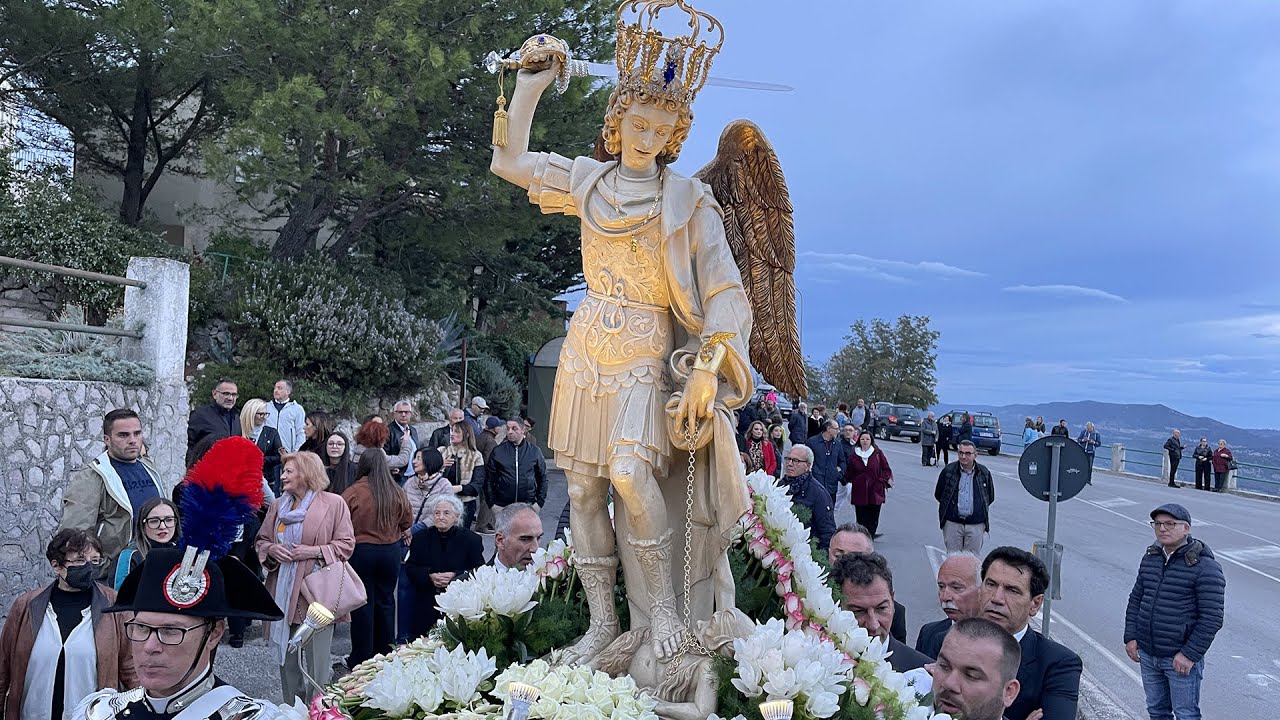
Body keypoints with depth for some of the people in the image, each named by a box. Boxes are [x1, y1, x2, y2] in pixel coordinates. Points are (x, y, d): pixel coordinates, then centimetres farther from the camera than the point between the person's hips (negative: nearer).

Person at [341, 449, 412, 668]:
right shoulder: (397, 493, -6)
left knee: (363, 604, 7)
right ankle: (384, 654, 25)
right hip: (391, 552, 3)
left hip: (361, 551, -3)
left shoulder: (353, 492, -16)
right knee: (385, 601, 16)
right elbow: (407, 522, 7)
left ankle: (361, 659, 15)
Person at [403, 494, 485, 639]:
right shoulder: (421, 537, 9)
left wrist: (456, 576, -17)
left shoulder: (471, 539, 2)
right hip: (426, 605, 2)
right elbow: (410, 568, 7)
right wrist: (429, 576, -12)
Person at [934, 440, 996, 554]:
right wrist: (952, 506, 8)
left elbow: (990, 497, 14)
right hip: (952, 523, 0)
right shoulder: (948, 471, -2)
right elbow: (938, 494, 9)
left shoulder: (984, 473, 1)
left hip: (976, 524, 1)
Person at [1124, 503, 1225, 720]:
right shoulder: (1150, 557, 6)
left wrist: (1190, 654, -17)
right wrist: (1130, 637, 6)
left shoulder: (1204, 567, -14)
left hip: (1181, 658, -6)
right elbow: (1136, 599, 13)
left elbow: (1212, 618, -16)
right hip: (1147, 654, 6)